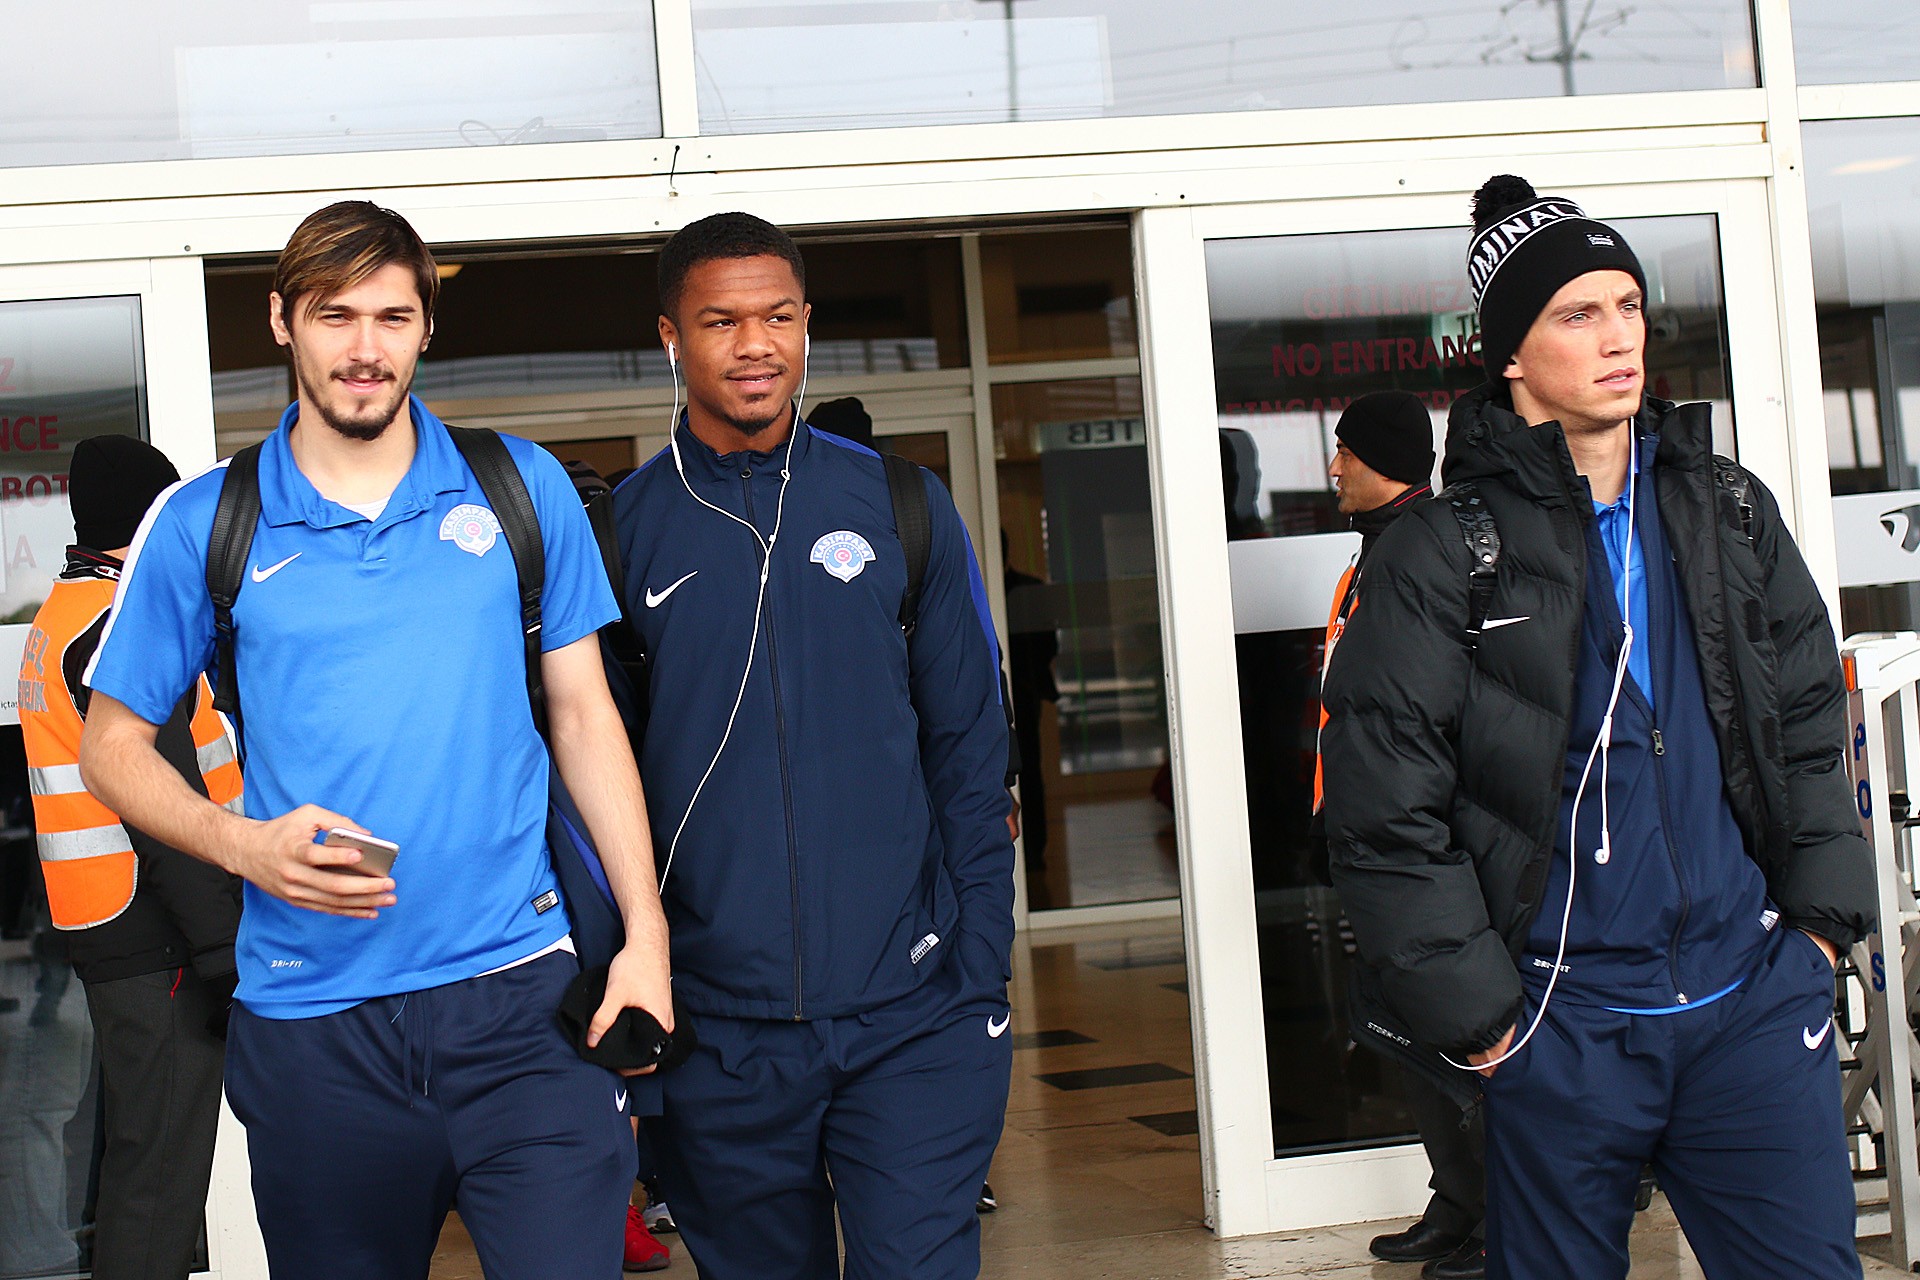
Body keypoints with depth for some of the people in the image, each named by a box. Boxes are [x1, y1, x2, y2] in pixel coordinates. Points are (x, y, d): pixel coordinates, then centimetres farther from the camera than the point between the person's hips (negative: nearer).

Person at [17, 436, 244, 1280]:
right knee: (160, 1158, -8)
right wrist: (227, 950, -20)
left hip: (109, 929, 10)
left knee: (135, 1142, 18)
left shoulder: (61, 617, 18)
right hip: (157, 935, -10)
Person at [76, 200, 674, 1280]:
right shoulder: (203, 525, 3)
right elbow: (114, 746, 9)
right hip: (311, 1020, 1)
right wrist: (246, 845, -10)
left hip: (519, 992, 0)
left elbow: (585, 716, 9)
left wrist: (646, 933, 1)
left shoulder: (522, 488, 5)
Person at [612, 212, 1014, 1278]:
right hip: (716, 1035, 0)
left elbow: (968, 746, 7)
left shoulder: (902, 506, 5)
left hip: (911, 1020, 0)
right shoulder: (619, 532, 2)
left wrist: (981, 962, 0)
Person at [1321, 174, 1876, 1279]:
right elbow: (1384, 806, -7)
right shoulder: (1442, 555, -5)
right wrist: (1472, 1010, -8)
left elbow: (1811, 722, 17)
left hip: (1755, 995, 3)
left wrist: (1821, 916, 8)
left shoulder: (1730, 514, 10)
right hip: (1562, 1018, -3)